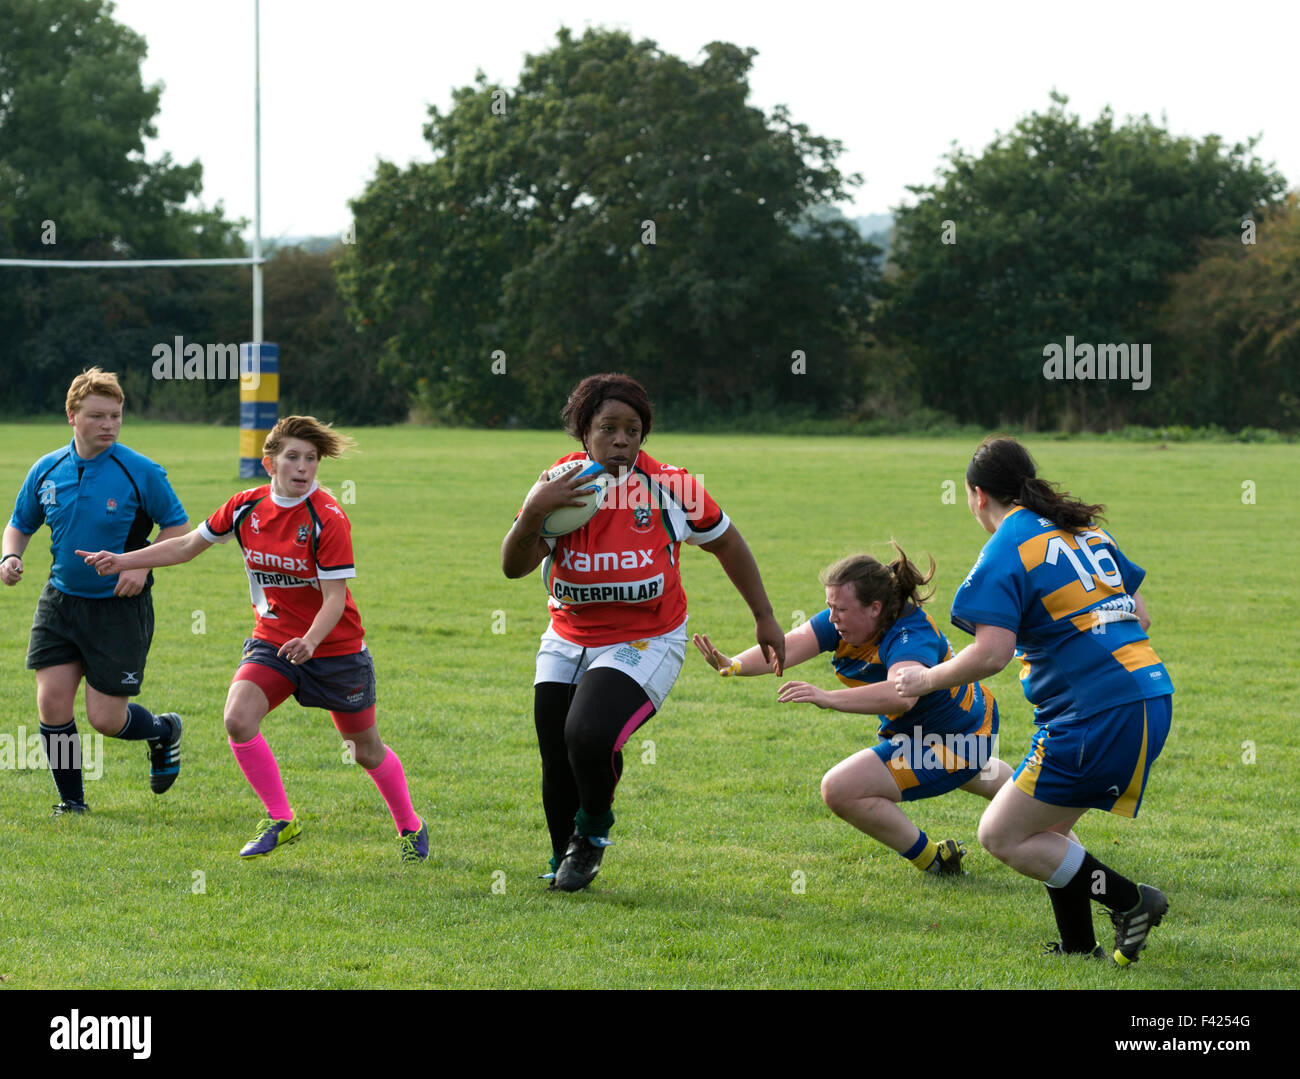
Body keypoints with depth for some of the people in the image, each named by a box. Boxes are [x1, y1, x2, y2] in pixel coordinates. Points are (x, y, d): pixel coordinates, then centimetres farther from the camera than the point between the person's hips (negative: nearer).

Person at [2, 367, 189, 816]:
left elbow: (178, 526, -1)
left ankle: (164, 731, 31)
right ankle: (71, 800, 13)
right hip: (60, 602, 4)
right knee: (52, 702, -7)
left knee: (105, 718, -4)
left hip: (120, 606, -4)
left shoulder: (140, 472, -11)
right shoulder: (47, 471, 0)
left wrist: (142, 565, -15)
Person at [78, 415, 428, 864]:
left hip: (334, 645, -4)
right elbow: (187, 545, 9)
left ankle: (410, 827, 35)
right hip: (272, 639, 4)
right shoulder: (247, 507, -5)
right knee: (238, 718, -21)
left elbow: (335, 597, -22)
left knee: (366, 750, 9)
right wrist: (122, 561, 5)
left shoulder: (327, 519, -20)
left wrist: (310, 642, -39)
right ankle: (281, 821, -6)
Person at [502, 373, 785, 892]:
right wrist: (533, 513, -35)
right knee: (557, 761, 3)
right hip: (568, 642, 3)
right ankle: (566, 863, 31)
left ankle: (593, 830, 7)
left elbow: (725, 541, 3)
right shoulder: (561, 487, -9)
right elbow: (515, 567, -16)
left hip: (644, 641, -3)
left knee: (589, 737, -25)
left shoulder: (670, 487, -13)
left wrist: (764, 617, 7)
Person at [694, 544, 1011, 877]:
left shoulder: (912, 635, -37)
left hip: (956, 742, -9)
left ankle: (935, 861, -2)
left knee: (841, 789, -18)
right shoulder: (846, 620, -14)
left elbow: (901, 695, -57)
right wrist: (735, 665, -44)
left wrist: (828, 698, -66)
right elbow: (791, 645, -27)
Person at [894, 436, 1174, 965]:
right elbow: (1139, 614, 21)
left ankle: (1130, 901, -1)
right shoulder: (1086, 531, 17)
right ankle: (1079, 946, 22)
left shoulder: (1007, 549, -7)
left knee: (1001, 836, 0)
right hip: (1149, 697, 9)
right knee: (1047, 828, 22)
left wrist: (927, 679, -2)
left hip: (1098, 717, -9)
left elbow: (992, 653, -17)